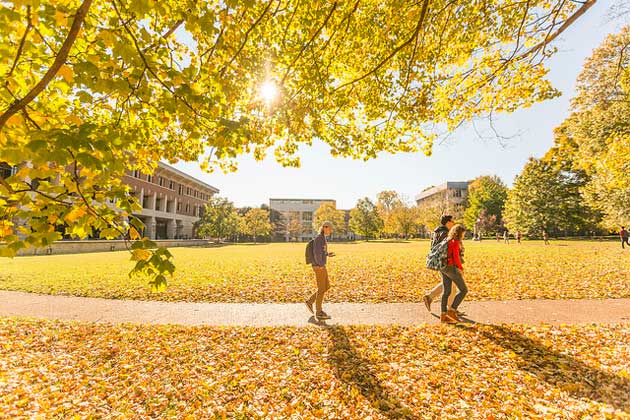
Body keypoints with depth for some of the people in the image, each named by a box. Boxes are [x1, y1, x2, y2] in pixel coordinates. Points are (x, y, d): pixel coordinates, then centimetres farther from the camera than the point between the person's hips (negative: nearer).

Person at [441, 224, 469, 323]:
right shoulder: (455, 242, -14)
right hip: (451, 268, -9)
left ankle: (443, 315, 10)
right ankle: (452, 310, 2)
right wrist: (461, 268, -4)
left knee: (447, 292, 9)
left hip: (445, 268, 9)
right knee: (464, 290, 3)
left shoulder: (448, 240, 14)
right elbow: (456, 257, -19)